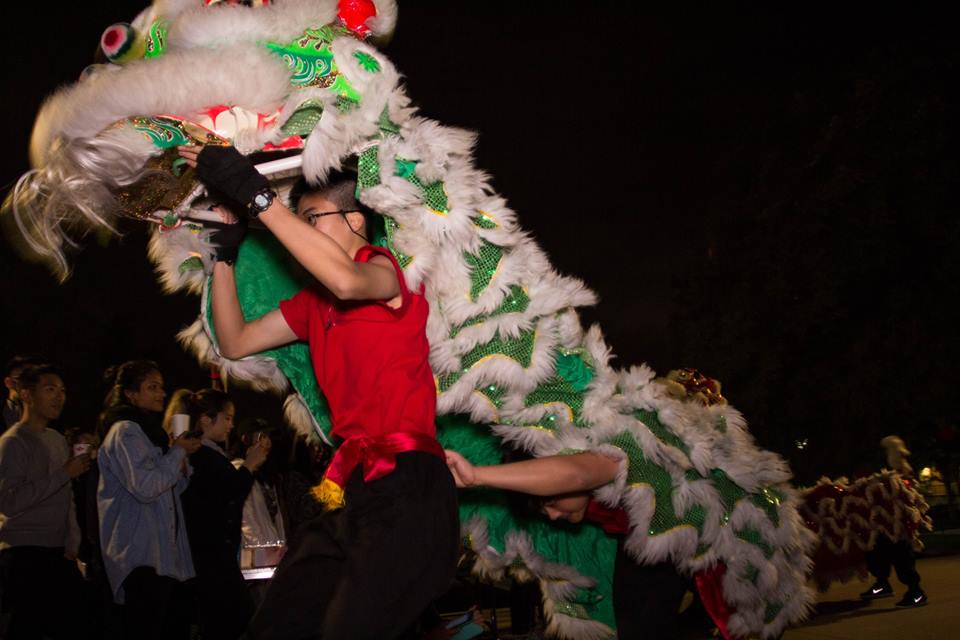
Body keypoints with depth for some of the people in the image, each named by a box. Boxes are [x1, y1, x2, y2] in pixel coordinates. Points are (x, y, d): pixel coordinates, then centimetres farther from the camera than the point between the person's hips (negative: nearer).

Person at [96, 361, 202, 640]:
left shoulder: (147, 430, 21)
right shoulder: (125, 431, -10)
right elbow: (145, 487, -21)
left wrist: (181, 461, 7)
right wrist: (178, 451, -10)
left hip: (161, 553, 10)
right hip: (142, 556, -10)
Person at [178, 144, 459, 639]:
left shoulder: (386, 273, -5)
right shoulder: (314, 302, 20)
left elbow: (346, 280, -30)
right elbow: (235, 343, 23)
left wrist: (257, 196, -27)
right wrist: (224, 255, 13)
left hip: (407, 489, -9)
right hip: (353, 489, 9)